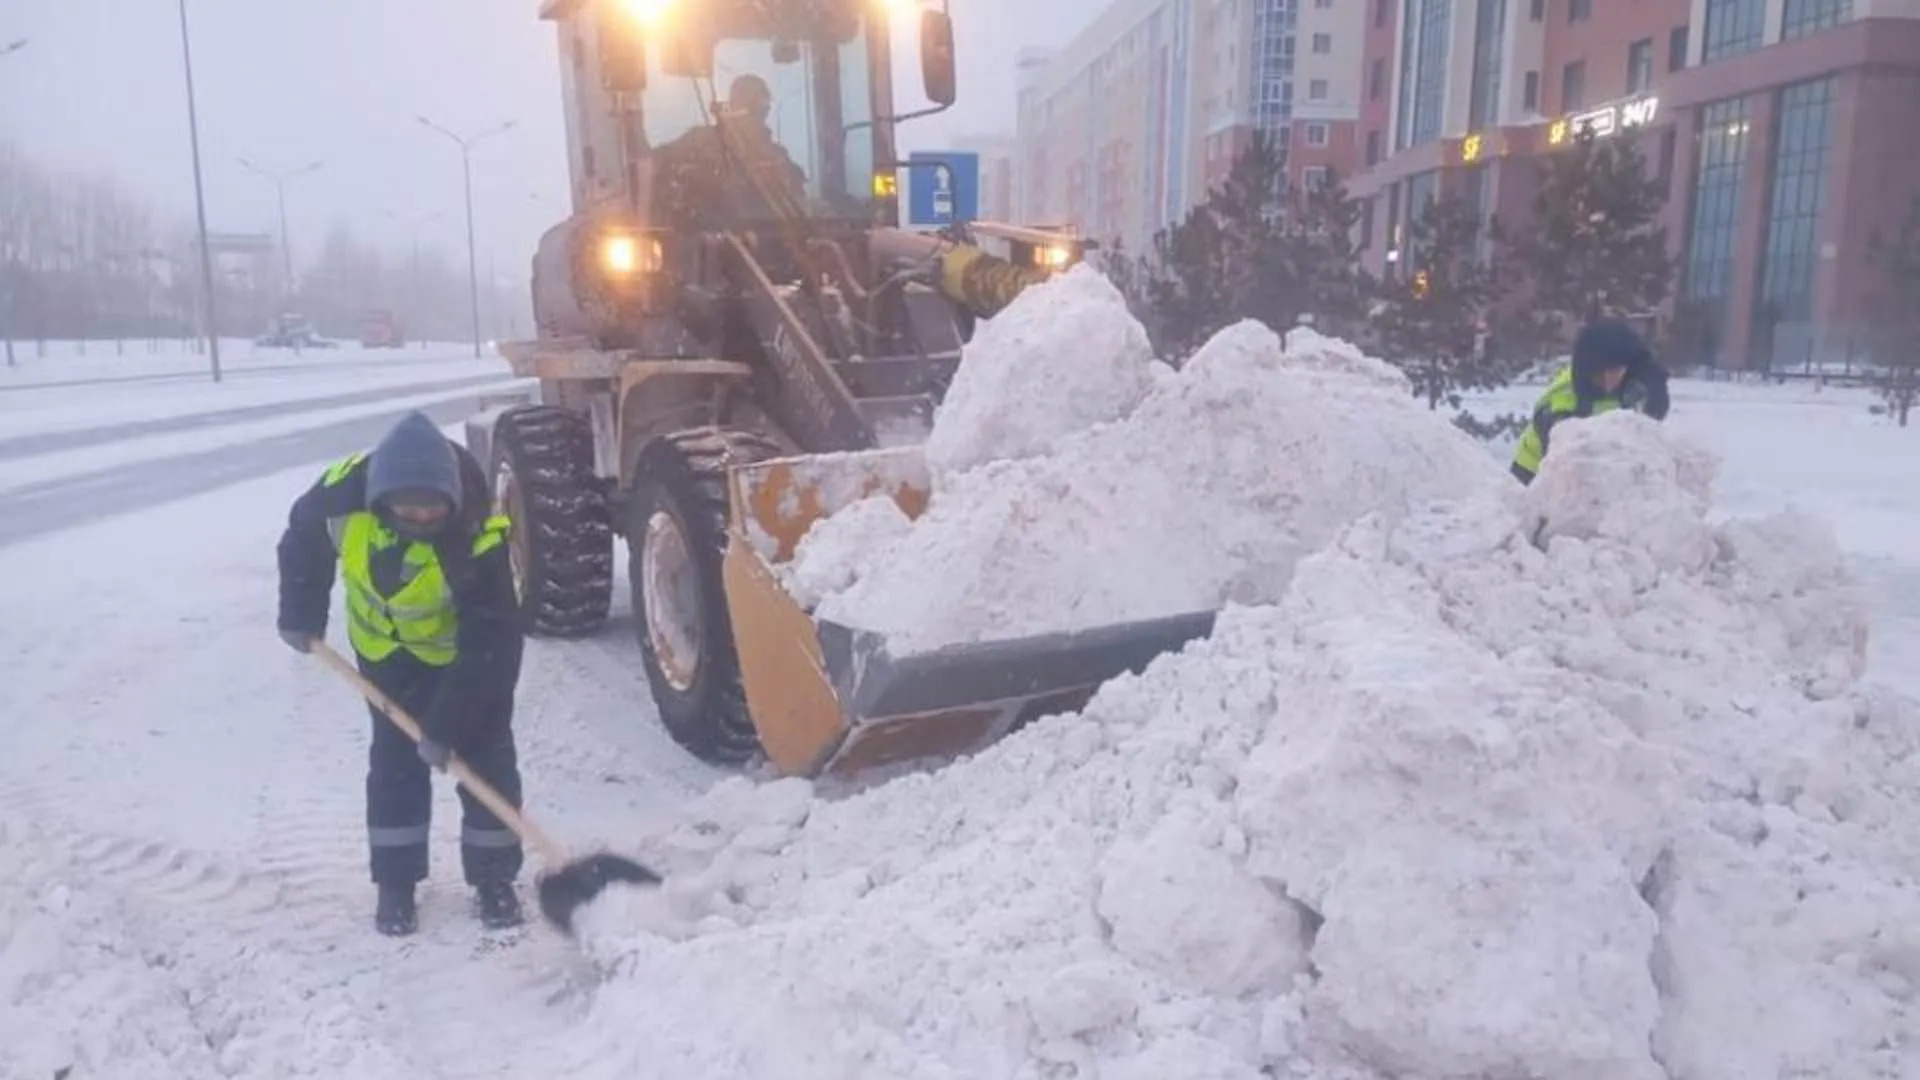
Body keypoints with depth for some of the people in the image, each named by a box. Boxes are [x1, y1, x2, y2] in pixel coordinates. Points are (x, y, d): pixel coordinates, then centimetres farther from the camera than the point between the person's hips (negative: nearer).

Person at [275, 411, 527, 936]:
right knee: (394, 762, 5)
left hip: (472, 649, -3)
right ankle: (395, 883, 19)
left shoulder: (480, 536, -39)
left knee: (487, 760, 0)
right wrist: (301, 615, 2)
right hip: (387, 646, 3)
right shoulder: (344, 491, -30)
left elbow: (487, 644, -31)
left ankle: (494, 877, 15)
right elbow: (302, 538, -4)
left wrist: (445, 725, -30)